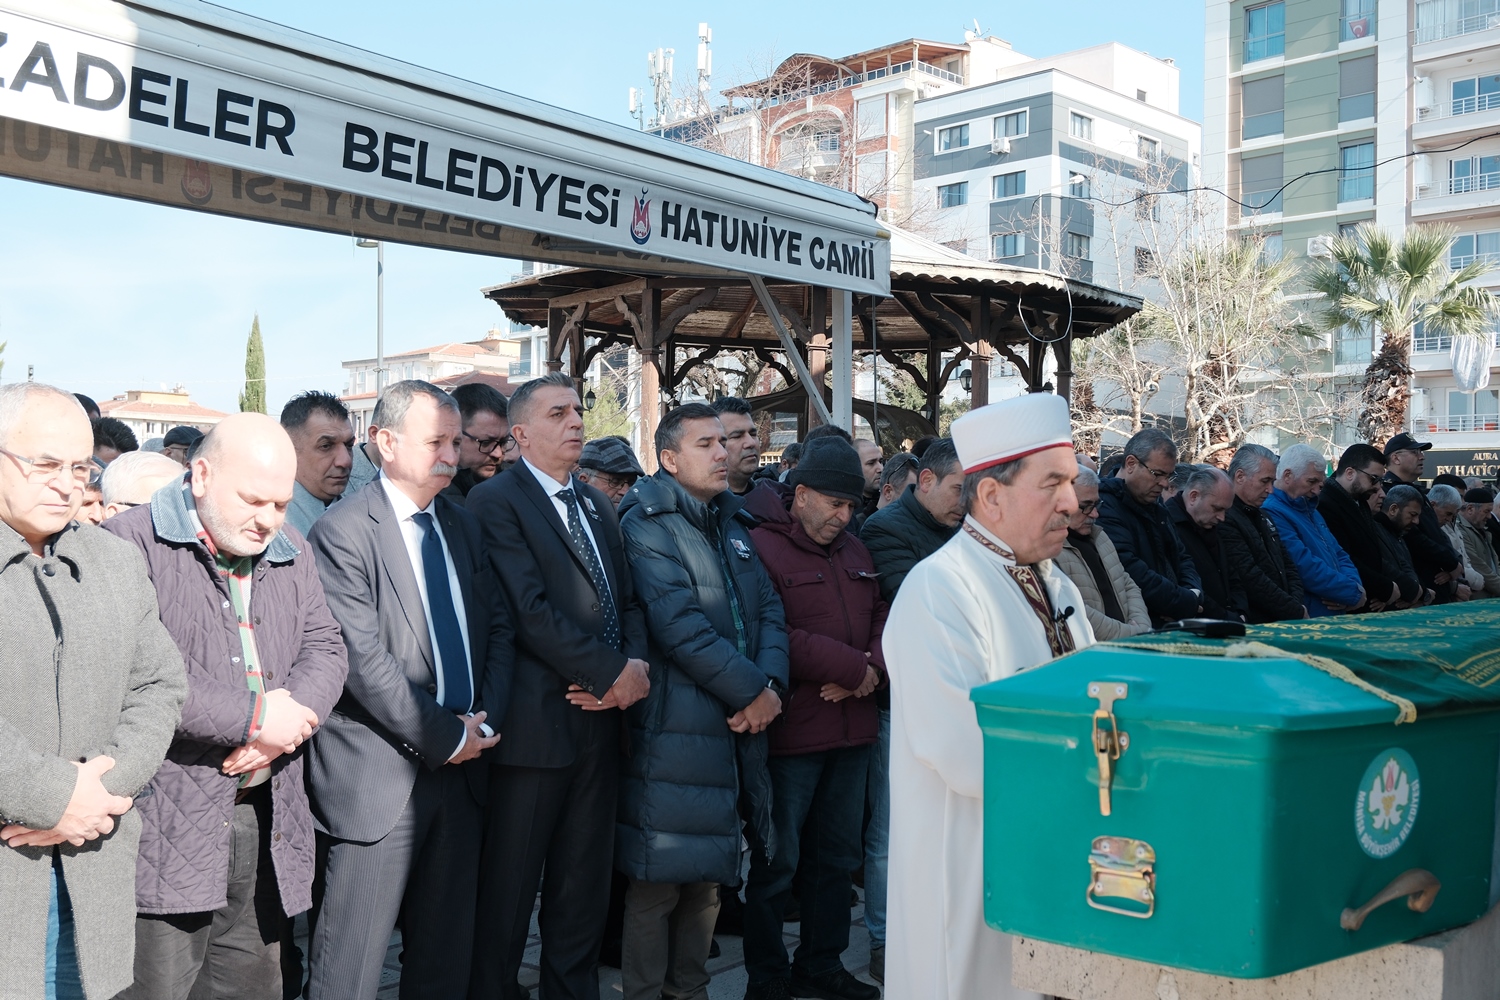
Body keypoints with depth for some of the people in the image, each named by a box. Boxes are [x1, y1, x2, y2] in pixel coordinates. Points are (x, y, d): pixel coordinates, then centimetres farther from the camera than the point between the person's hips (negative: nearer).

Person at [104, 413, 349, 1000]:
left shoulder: (290, 554, 14)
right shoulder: (132, 544, -8)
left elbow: (325, 649, 9)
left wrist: (289, 718, -12)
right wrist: (253, 716, -17)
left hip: (267, 826, 6)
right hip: (168, 827, -6)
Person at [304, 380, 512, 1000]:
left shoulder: (462, 527, 13)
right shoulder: (342, 532, -10)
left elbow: (498, 626, 13)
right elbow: (363, 658, -16)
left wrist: (484, 719, -2)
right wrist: (442, 736, -13)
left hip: (461, 765, 7)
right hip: (381, 778, -6)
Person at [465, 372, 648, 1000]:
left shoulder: (597, 505, 16)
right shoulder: (496, 501, -8)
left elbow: (626, 601, 14)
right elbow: (531, 612, -17)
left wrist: (637, 663, -6)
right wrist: (612, 673, -15)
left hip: (599, 719, 7)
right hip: (536, 723, -7)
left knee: (585, 885, 15)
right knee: (508, 889, 5)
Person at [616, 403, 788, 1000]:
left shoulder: (732, 525, 16)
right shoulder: (647, 526, -9)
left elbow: (768, 609, 11)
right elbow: (680, 626, -19)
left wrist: (772, 684, -6)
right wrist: (751, 691, -14)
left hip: (737, 726, 8)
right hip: (673, 730, -8)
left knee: (709, 872, 16)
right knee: (658, 881, -1)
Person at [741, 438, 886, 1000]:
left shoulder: (855, 553, 15)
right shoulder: (762, 547, -10)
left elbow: (881, 619, 13)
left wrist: (872, 670, -9)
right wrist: (853, 668, -16)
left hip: (852, 730, 8)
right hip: (790, 735, -8)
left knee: (838, 855, 16)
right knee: (776, 862, 1)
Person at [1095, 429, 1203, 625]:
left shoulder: (1155, 505, 19)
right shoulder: (1105, 508, -13)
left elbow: (1181, 557, 26)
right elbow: (1130, 572, -23)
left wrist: (1194, 592, 4)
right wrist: (1187, 602, -13)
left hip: (1172, 624, 9)